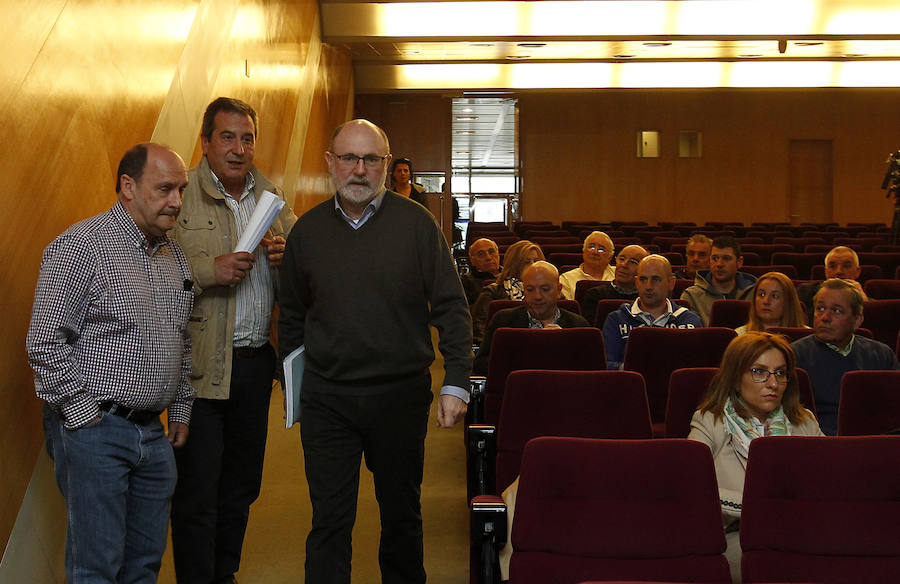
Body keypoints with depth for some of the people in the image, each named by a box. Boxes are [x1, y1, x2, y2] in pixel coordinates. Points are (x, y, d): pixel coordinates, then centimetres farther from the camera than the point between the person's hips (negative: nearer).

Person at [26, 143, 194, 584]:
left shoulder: (174, 255, 13)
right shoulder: (80, 246, -11)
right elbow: (44, 342, -14)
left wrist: (180, 410, 18)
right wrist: (82, 413, -13)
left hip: (153, 432, 7)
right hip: (94, 428, -7)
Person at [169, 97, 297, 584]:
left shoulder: (271, 196, 11)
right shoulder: (180, 195, -7)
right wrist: (211, 270, -23)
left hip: (256, 358, 6)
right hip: (201, 364, -6)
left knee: (241, 484, 17)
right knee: (197, 492, 0)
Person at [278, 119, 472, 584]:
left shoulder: (416, 223, -3)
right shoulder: (308, 229, 3)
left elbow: (451, 308, -3)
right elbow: (291, 314, 12)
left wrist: (455, 383, -8)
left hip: (401, 393, 0)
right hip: (326, 397, 1)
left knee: (402, 511, 15)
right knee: (330, 519, 3)